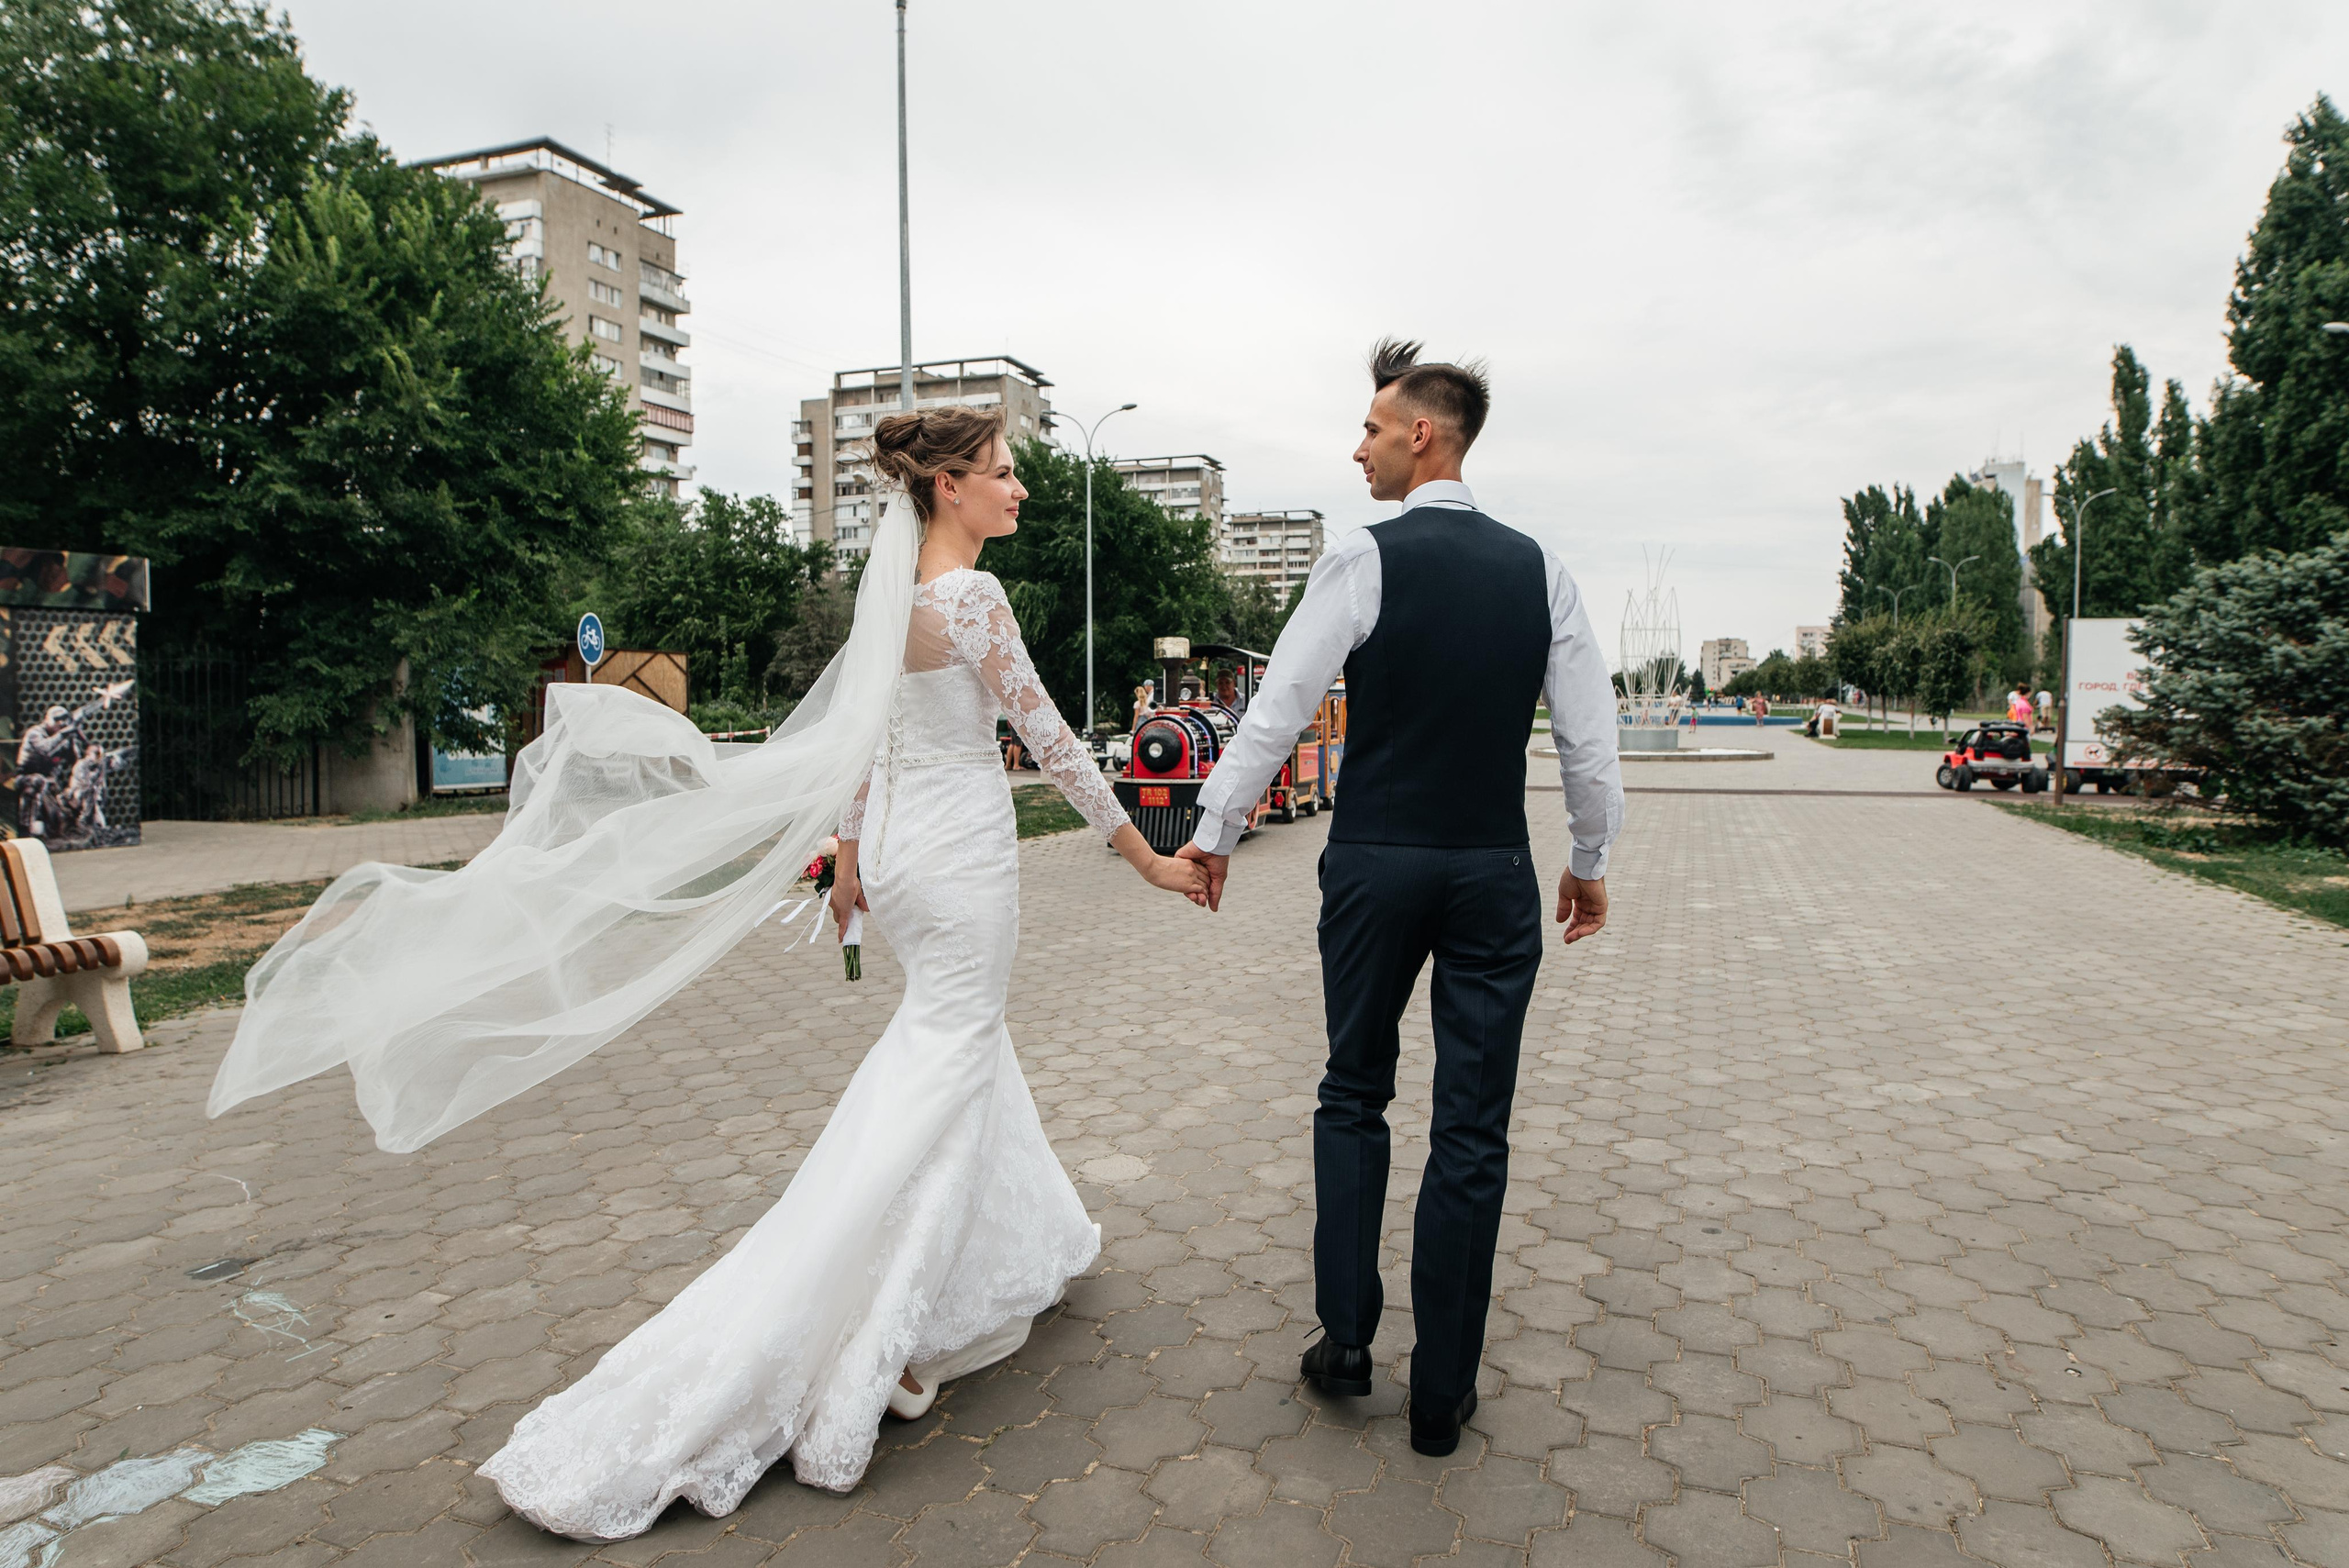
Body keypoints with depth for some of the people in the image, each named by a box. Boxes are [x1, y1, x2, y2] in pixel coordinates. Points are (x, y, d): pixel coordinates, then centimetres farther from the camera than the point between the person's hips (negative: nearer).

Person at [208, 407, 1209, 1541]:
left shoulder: (886, 588, 8)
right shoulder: (971, 595, -16)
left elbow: (858, 731, 14)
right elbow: (1049, 739, -15)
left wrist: (849, 852, 23)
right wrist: (1145, 856, -7)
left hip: (896, 850, 9)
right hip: (962, 860, -9)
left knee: (955, 1040, 22)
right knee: (939, 1078, -3)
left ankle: (1015, 1245, 42)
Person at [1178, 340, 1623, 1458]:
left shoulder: (1364, 560, -9)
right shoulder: (1539, 568, 3)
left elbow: (1278, 710, -8)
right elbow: (1589, 735, 4)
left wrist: (1214, 833, 3)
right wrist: (1591, 860, 16)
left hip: (1375, 865, -2)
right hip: (1496, 873, 3)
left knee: (1353, 1095, 18)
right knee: (1472, 1131, 8)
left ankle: (1346, 1337, 23)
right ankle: (1442, 1393, 20)